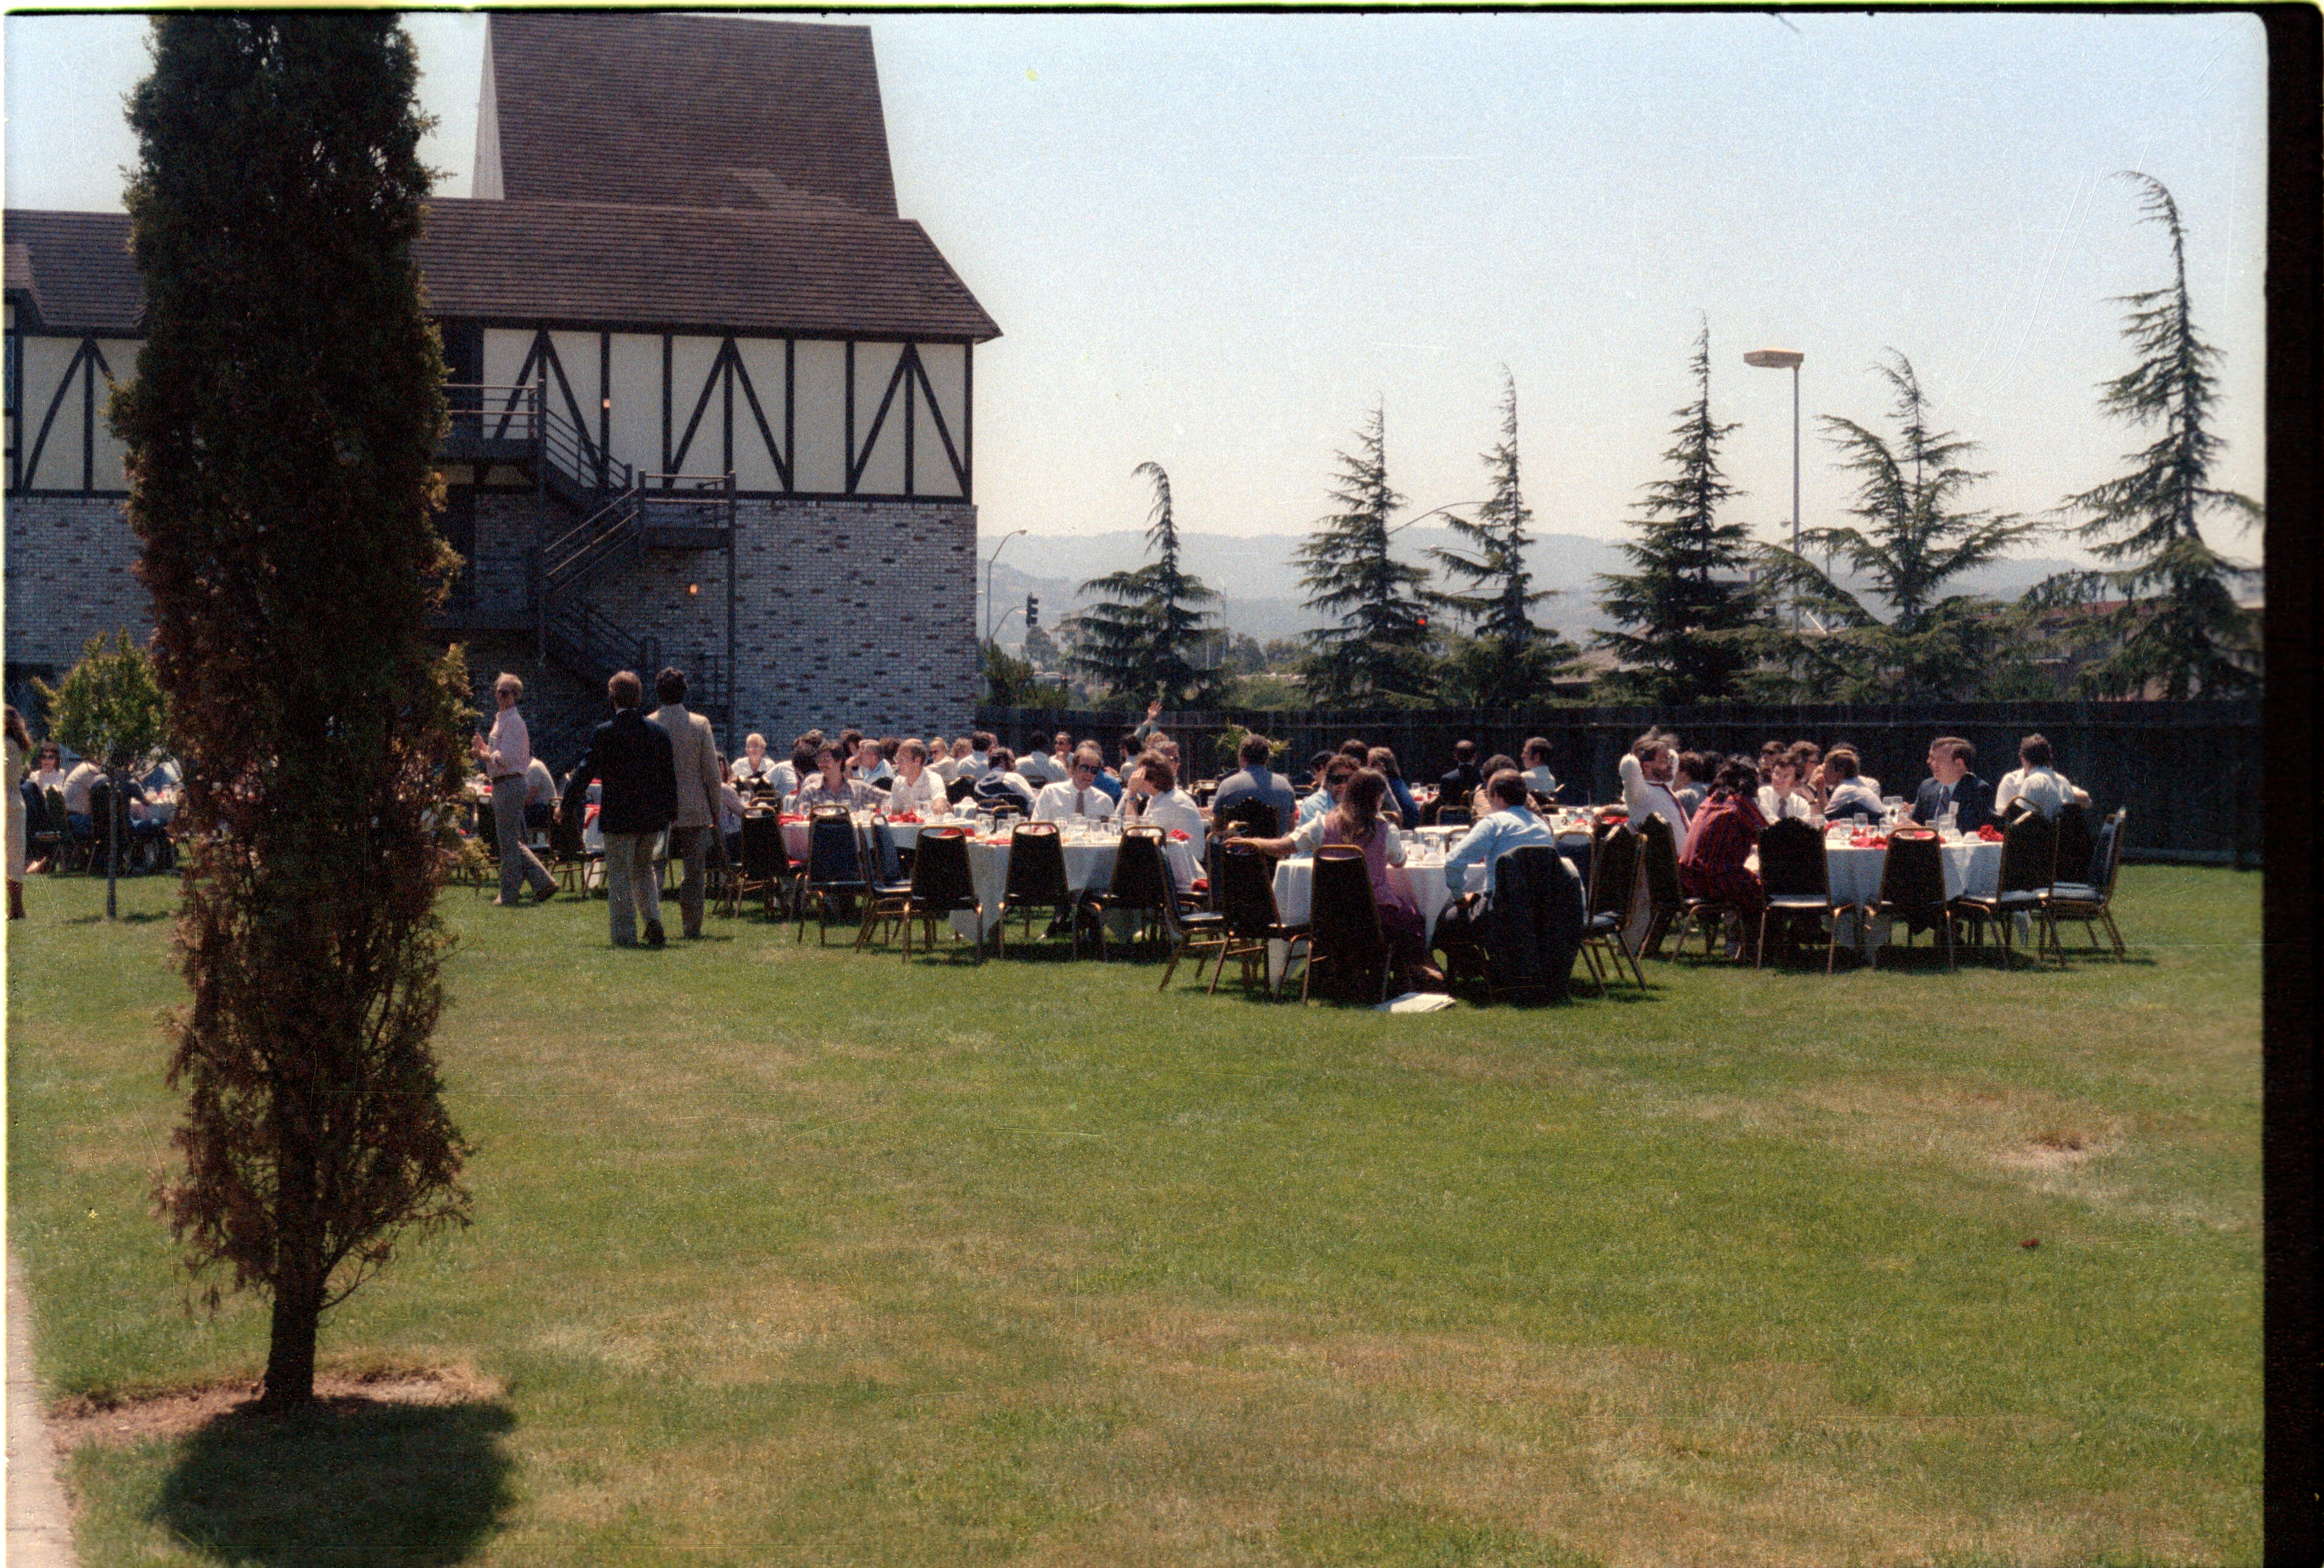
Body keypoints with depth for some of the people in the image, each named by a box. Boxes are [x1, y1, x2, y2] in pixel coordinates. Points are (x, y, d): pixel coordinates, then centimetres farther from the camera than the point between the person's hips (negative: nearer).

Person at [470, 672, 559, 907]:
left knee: (508, 843, -3)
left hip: (510, 784, -10)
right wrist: (484, 749, 9)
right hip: (503, 785, 10)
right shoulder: (501, 719, 17)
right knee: (511, 841, 13)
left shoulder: (513, 722, -13)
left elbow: (506, 759, -20)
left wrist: (482, 754, -8)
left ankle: (509, 896, 5)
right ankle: (544, 882, 15)